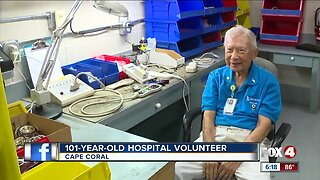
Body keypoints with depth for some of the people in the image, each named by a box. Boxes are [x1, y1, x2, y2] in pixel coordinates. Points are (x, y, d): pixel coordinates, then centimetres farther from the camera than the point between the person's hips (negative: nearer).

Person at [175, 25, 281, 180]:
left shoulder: (268, 81, 1)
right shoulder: (216, 76, 9)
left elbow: (263, 125, -7)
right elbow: (208, 115, 0)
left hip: (250, 139, -1)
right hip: (215, 134, 2)